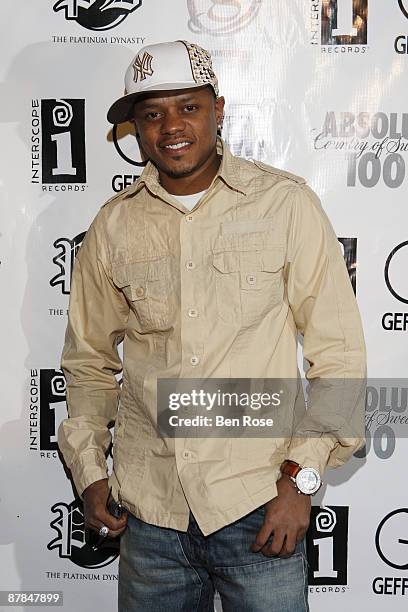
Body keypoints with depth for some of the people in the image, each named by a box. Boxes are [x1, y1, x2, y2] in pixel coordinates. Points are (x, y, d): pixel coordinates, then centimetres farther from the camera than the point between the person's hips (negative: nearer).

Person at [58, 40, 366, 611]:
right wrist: (88, 472, 6)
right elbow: (88, 359, 13)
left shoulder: (285, 204, -6)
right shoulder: (113, 226, 3)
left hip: (259, 506, -2)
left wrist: (301, 476, -9)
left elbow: (339, 353, -4)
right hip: (149, 511, 3)